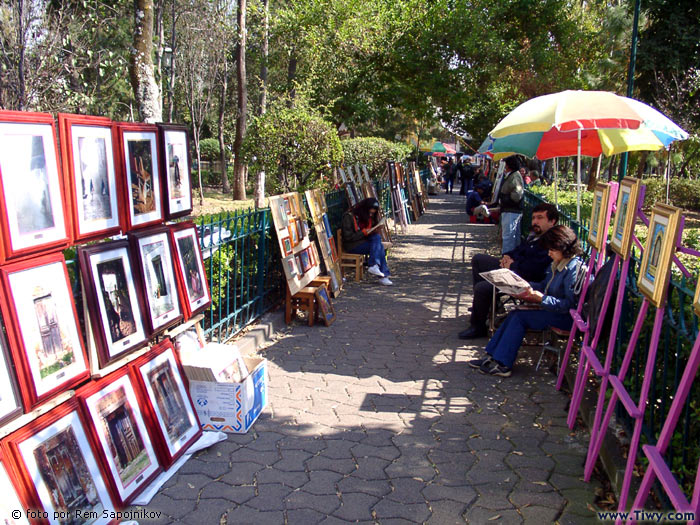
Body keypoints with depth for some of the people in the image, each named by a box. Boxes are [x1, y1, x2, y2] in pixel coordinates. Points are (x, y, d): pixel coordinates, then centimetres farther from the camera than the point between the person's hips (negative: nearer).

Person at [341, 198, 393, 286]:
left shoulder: (369, 217, 12)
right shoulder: (349, 217, -13)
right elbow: (348, 237, -16)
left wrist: (375, 230, -1)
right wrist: (363, 233, -21)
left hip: (364, 241, 8)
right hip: (352, 246, -7)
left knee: (377, 237, -23)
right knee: (379, 247, -24)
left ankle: (374, 266, -28)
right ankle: (383, 276, -27)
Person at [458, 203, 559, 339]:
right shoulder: (535, 233, 11)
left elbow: (534, 269, -29)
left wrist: (512, 265, -15)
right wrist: (507, 257, 5)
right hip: (511, 268, 11)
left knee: (481, 287, -24)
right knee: (478, 259, 19)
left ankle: (478, 327, -1)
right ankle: (481, 304, 23)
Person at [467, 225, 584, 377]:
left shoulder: (573, 269, -19)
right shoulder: (557, 264, 11)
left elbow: (569, 304, -23)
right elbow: (544, 285, 18)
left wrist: (541, 298, -27)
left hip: (566, 317, -9)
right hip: (552, 308, 9)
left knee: (520, 317, -18)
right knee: (515, 314, -7)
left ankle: (503, 364, -14)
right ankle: (492, 356, -7)